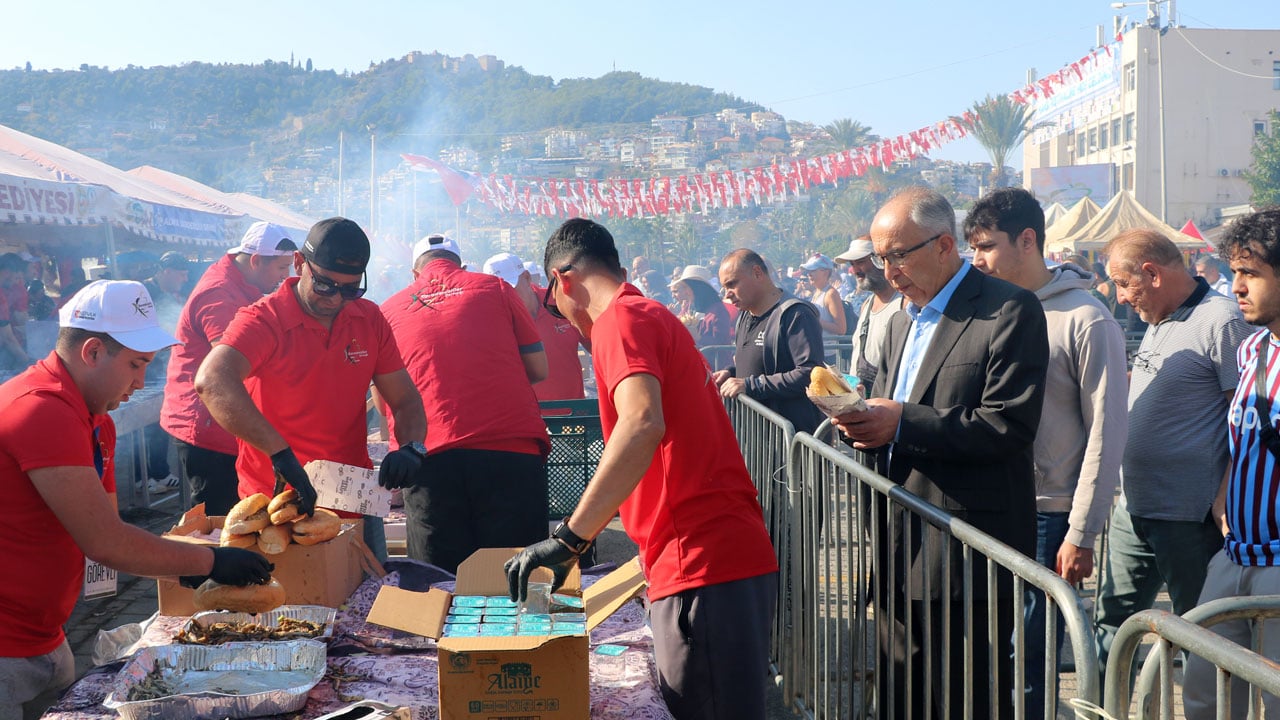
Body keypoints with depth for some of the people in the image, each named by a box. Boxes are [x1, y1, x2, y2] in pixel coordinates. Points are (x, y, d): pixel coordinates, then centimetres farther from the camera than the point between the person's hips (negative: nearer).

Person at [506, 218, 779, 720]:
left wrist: (569, 538, -25)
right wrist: (586, 532, 40)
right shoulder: (654, 316, 23)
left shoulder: (622, 318, -8)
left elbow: (643, 423, -27)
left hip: (703, 565, -10)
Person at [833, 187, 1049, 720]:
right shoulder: (902, 321, 18)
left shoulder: (1009, 311, -10)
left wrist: (902, 423, -21)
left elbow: (1007, 427, -18)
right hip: (901, 553, 8)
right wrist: (863, 420, -2)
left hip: (965, 553, -8)